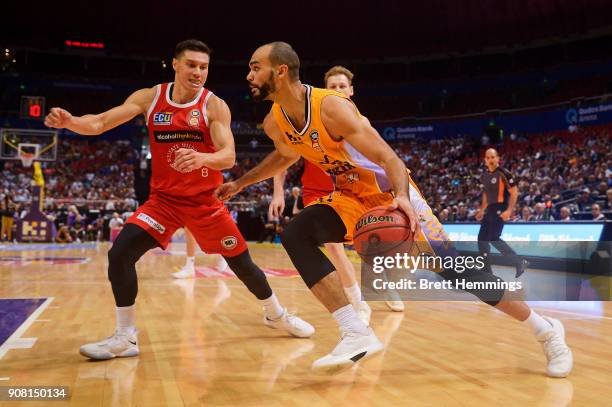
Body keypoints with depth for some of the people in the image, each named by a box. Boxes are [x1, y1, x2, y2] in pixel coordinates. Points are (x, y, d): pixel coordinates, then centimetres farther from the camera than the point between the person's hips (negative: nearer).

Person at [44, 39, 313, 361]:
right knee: (119, 253, -15)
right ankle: (125, 337, -1)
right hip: (164, 199, 2)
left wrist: (203, 158, -43)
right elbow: (100, 123, -10)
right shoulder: (149, 98, -4)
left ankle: (276, 314, 32)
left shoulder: (214, 105, -11)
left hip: (206, 201, -1)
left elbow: (228, 156, -21)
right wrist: (70, 122, -32)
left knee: (242, 263, 5)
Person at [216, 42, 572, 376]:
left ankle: (546, 329, 13)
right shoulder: (274, 124, -5)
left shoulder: (332, 107, -27)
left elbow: (389, 159, -28)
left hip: (389, 194, -6)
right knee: (295, 235, -19)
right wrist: (241, 184, 21)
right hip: (352, 197, 6)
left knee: (452, 266, -8)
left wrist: (402, 198, -47)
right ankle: (357, 335, -21)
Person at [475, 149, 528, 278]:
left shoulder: (503, 173, -12)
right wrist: (482, 210, 22)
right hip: (490, 209, 8)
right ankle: (487, 271, 13)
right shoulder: (484, 175, 11)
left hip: (501, 209, -8)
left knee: (493, 238, -13)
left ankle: (519, 262, 0)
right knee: (482, 238, 6)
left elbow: (514, 192, -12)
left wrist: (509, 210, -20)